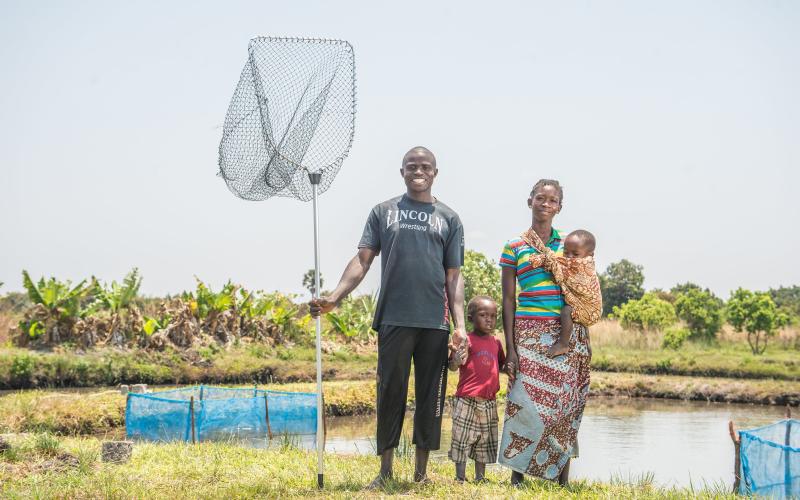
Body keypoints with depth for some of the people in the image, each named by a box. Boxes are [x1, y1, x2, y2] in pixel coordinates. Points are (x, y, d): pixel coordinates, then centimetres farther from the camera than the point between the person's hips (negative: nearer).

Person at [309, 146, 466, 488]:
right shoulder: (383, 212, 11)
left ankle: (421, 472, 12)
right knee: (390, 393, 0)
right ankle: (386, 470, 9)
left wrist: (460, 324, -2)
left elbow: (454, 277, 8)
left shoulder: (449, 219, 12)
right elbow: (363, 259, 3)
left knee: (430, 395, 4)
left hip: (435, 322, 1)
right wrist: (335, 296, -12)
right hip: (393, 319, -1)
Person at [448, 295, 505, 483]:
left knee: (485, 442, 12)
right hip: (467, 400, -6)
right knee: (462, 439, -2)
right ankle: (460, 478, 5)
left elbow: (502, 366, 23)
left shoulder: (496, 343, 11)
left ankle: (480, 478, 21)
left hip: (489, 402, 6)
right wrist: (457, 359, -33)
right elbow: (452, 366, -10)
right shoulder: (466, 340, -7)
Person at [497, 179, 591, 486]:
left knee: (565, 404, 1)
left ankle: (563, 477, 7)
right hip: (530, 333, -2)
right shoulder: (514, 247, 4)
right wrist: (510, 348, -4)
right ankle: (517, 473, 3)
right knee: (528, 402, -8)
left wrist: (584, 341, 10)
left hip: (567, 334, 2)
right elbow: (508, 300, 3)